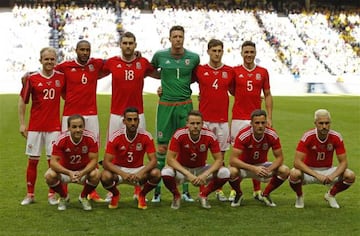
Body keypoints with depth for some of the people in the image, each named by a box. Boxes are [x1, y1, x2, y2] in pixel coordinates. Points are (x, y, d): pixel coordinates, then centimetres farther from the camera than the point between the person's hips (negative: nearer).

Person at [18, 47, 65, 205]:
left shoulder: (61, 77, 2)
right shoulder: (32, 78, -2)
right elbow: (22, 101, 3)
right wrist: (22, 123, -1)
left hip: (54, 126, 1)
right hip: (35, 126, -1)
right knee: (33, 160, 4)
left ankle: (52, 195, 11)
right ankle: (30, 195, 14)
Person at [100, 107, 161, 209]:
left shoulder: (146, 136, -14)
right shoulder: (115, 137, -17)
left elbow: (153, 160, -16)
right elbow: (106, 162, -20)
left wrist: (141, 173, -36)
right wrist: (122, 174, -36)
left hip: (138, 170, 1)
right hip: (119, 169, -1)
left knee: (156, 174, -29)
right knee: (105, 176, -34)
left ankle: (142, 195, 3)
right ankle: (115, 194, 4)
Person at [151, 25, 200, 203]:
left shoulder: (193, 58, 2)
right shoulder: (160, 55, 1)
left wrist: (184, 81, 7)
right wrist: (166, 77, 9)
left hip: (185, 105, 1)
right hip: (165, 105, -1)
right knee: (162, 146, 0)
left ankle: (186, 190, 11)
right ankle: (157, 189, 7)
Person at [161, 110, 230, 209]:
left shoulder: (209, 136, -20)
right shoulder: (179, 135, -23)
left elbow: (219, 159, -16)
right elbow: (170, 158, -24)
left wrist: (205, 175, -32)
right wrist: (188, 174, -35)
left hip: (201, 168, 1)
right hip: (182, 169, -1)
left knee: (225, 173, -24)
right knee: (166, 172, -34)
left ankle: (203, 195, 3)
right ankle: (176, 196, 0)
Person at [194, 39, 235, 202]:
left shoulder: (230, 71, 6)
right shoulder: (200, 70, 1)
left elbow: (234, 91, 17)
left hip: (222, 120, 2)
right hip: (204, 119, -1)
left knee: (221, 155, 6)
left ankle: (219, 189, 14)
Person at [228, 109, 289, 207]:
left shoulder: (272, 135, -19)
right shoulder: (243, 135, -28)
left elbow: (279, 158, -11)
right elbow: (233, 160, -30)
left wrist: (268, 170, -31)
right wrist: (253, 169, -41)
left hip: (262, 165, 3)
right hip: (244, 165, -3)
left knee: (285, 171, -21)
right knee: (232, 171, -37)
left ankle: (265, 194, 6)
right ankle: (239, 194, -2)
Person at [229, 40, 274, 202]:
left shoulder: (263, 72, 7)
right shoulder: (235, 71, 3)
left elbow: (267, 95, 11)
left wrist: (269, 117, 4)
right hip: (238, 119, -1)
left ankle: (257, 190, 10)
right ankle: (235, 190, 5)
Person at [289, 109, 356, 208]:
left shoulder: (336, 137, -15)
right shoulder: (307, 137, -22)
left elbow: (343, 162, -11)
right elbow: (297, 162, -27)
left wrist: (333, 176, -31)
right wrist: (317, 175, -36)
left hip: (327, 171, 3)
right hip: (308, 171, -2)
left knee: (350, 176, -22)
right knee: (294, 174, -36)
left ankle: (331, 195, 9)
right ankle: (299, 196, 0)